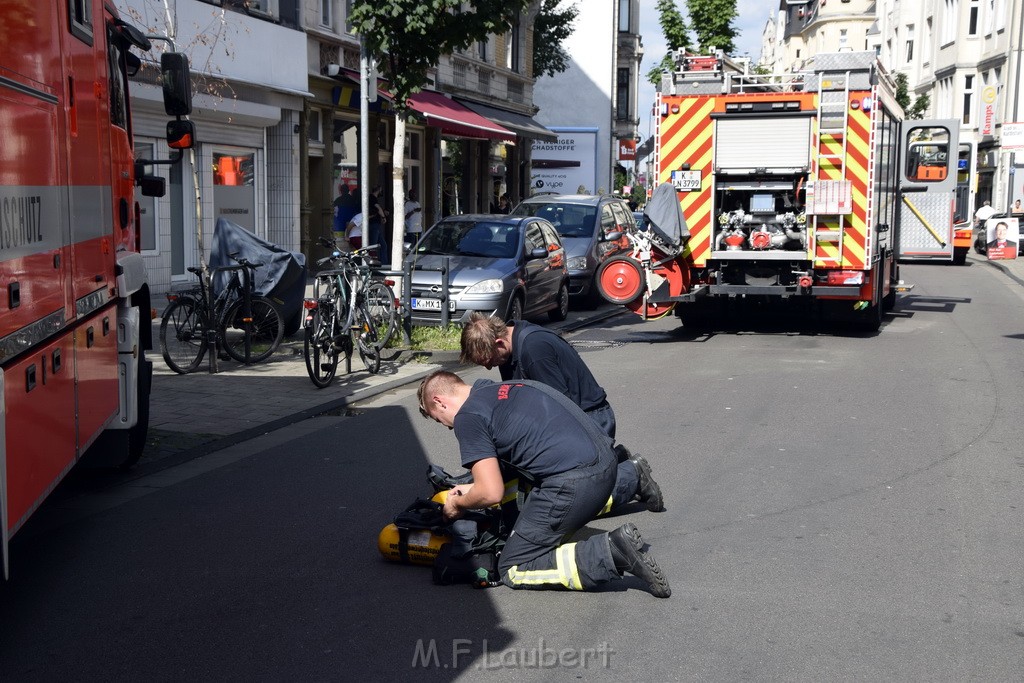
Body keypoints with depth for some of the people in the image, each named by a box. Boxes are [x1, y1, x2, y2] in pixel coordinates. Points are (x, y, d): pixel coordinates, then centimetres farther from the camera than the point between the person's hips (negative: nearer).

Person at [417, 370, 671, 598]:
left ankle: (611, 552, -12)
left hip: (572, 481, -10)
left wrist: (458, 503, 11)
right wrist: (472, 489, 31)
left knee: (513, 570, 1)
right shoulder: (504, 388, 22)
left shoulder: (468, 417, -6)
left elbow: (491, 493, -11)